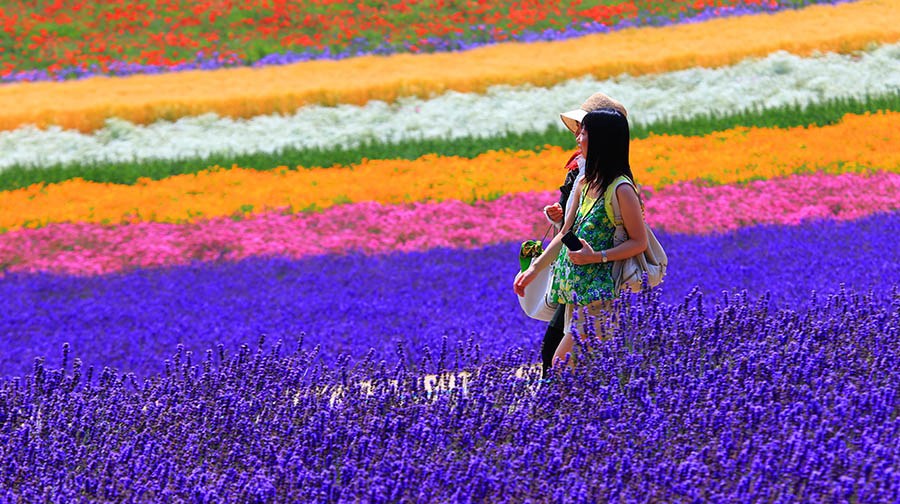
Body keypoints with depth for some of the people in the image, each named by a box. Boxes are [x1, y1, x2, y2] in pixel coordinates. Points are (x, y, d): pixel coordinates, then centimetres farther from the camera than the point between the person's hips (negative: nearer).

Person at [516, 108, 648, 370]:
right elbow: (565, 234, 17)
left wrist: (597, 256, -19)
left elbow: (639, 242, -11)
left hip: (596, 292, -9)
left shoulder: (620, 189, -14)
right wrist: (535, 268, 12)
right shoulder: (584, 183, 11)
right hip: (574, 289, 9)